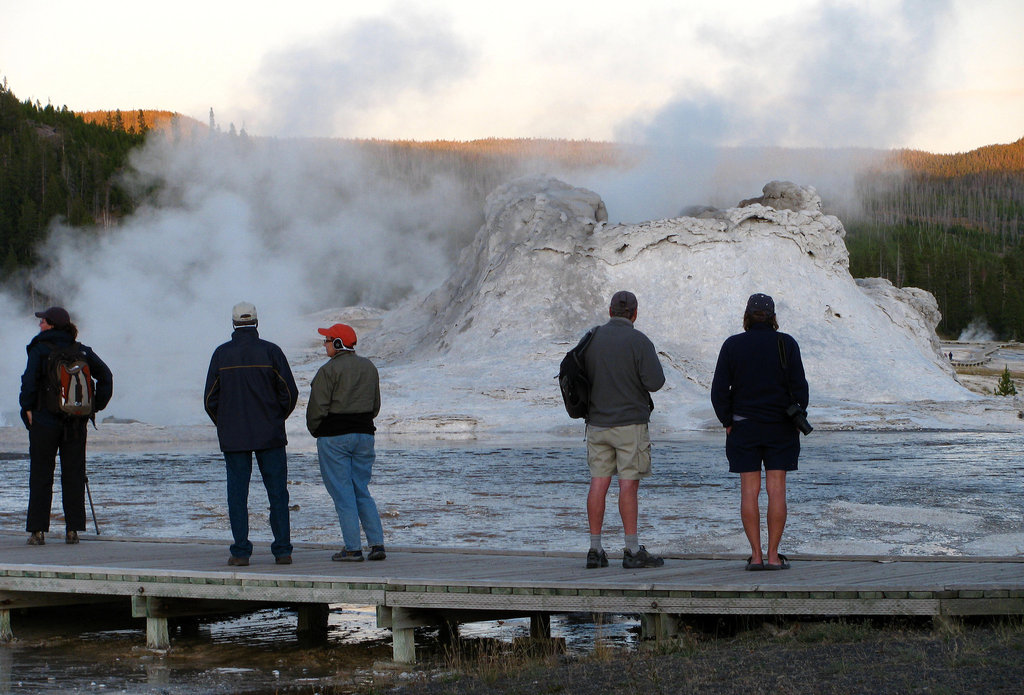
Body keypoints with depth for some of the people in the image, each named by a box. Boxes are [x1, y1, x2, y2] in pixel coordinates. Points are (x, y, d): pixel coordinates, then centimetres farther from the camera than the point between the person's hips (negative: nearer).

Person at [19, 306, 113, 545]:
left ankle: (38, 530, -1)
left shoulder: (40, 350, -5)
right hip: (76, 423, 4)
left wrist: (27, 408, -2)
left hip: (45, 420, -3)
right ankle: (73, 529, 5)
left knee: (40, 474, 2)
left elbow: (30, 381, -14)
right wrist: (95, 406, 11)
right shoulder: (82, 351, 8)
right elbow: (105, 376, 8)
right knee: (73, 474, 7)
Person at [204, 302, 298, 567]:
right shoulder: (270, 351, -3)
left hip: (233, 436, 0)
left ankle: (240, 552, 0)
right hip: (270, 435, 0)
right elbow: (289, 393, -2)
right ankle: (282, 550, 3)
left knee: (237, 494, 4)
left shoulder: (221, 354, 0)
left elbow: (210, 399, 2)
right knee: (277, 493, 5)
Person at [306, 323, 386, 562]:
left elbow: (317, 408, -12)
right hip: (364, 433, 6)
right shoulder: (369, 368, 9)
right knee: (363, 492, 12)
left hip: (334, 437, -6)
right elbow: (376, 405, 15)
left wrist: (315, 430, 5)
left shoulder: (329, 370, -13)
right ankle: (377, 544, 4)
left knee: (342, 494, -1)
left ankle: (353, 548, -3)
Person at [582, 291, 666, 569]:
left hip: (597, 422, 4)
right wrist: (651, 363, 6)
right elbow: (655, 382, -14)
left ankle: (595, 550, 5)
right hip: (630, 421, -4)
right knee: (628, 484, -3)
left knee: (598, 483, 5)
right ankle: (633, 551, -1)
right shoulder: (639, 342, -10)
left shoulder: (591, 339, 4)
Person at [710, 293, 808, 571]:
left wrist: (728, 422, 5)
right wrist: (797, 419, 6)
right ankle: (773, 555, 1)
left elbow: (719, 390, -4)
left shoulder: (732, 345, -2)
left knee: (749, 490, 3)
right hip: (781, 428, 0)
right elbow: (799, 387, -5)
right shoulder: (786, 344, -3)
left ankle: (756, 555, 1)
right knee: (776, 489, 2)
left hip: (743, 427, 0)